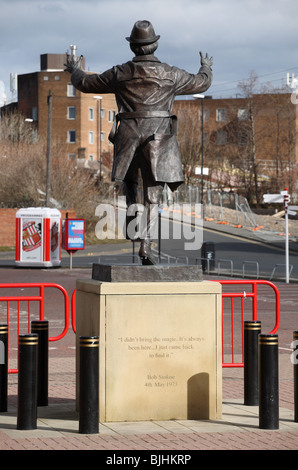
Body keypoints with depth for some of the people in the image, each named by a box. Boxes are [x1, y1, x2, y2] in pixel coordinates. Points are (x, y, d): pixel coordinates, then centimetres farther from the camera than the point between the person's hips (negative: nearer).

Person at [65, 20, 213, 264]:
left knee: (129, 179, 28)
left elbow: (86, 83, 16)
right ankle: (146, 244, -8)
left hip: (128, 137, 1)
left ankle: (131, 208, 2)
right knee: (153, 194, 2)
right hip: (159, 139, -1)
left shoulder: (120, 73, 2)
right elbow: (201, 83, 16)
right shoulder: (170, 74, 0)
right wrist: (206, 68, 39)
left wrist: (74, 70, 38)